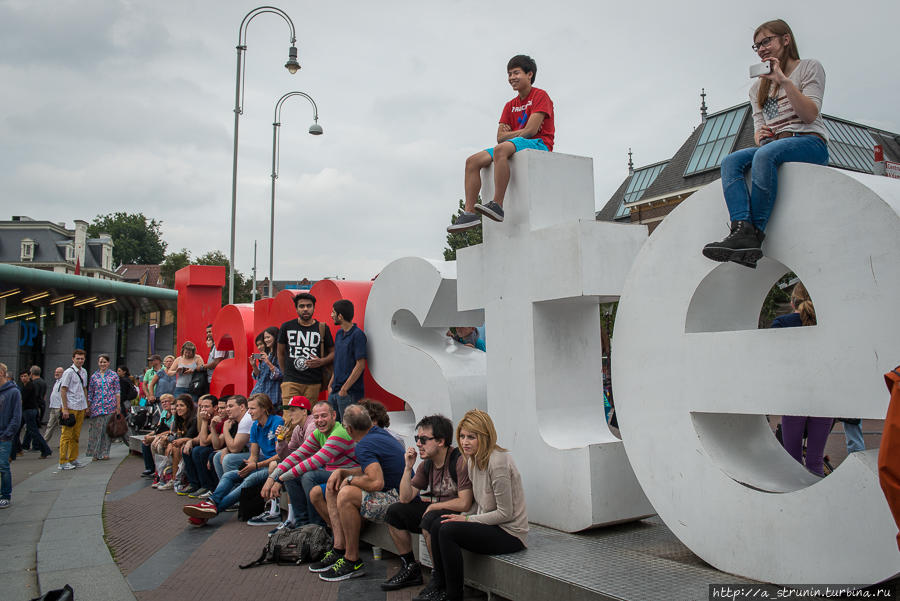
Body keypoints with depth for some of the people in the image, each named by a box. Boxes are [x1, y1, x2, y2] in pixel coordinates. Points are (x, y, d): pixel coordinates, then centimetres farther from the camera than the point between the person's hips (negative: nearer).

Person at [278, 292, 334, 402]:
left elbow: (333, 353, 11)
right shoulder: (286, 327, 7)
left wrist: (321, 362, -7)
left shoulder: (322, 328, 6)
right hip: (291, 382, 0)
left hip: (314, 383, 0)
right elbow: (281, 353, 17)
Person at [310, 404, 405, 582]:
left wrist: (350, 479, -13)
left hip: (397, 499, -11)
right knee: (333, 489, 11)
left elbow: (377, 482, -32)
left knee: (346, 494, -30)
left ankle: (352, 561, -17)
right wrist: (341, 472, 8)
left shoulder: (364, 445, -19)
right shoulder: (379, 433, 11)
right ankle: (339, 549, 6)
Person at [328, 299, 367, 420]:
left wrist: (344, 389, -16)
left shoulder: (357, 335, -13)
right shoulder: (339, 334, 14)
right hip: (335, 391, 8)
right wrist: (330, 385, 12)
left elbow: (360, 365, -16)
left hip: (350, 392, -8)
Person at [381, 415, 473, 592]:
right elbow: (405, 498, 4)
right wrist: (408, 467, -8)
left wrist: (432, 505, -13)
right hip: (436, 510, 9)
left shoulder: (459, 461, -21)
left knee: (430, 520, -35)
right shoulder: (427, 464, 3)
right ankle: (411, 569, 12)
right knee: (394, 512, 2)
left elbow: (464, 503, -26)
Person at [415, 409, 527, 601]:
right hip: (490, 524, 9)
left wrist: (468, 519, -15)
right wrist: (461, 516, -2)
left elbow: (506, 513, -20)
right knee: (437, 524, -5)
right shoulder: (472, 459, 6)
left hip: (510, 534, -9)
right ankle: (438, 585, 6)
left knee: (448, 531, -21)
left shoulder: (498, 462, -22)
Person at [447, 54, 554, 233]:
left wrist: (510, 134, 3)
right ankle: (469, 212, -20)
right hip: (516, 146, 8)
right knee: (472, 161, -9)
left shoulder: (540, 96, -1)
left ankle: (497, 205, -42)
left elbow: (530, 130, -13)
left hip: (538, 144, -8)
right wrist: (520, 132, -5)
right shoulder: (510, 106, 22)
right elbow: (500, 137, 11)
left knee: (501, 149, -38)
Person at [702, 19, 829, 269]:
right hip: (772, 145, 5)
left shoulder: (809, 67, 9)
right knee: (731, 161, -26)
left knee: (765, 154, -38)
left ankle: (755, 234, -42)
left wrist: (784, 81, -13)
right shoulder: (758, 87, 26)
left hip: (809, 142, -5)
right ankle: (743, 231, -46)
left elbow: (810, 114, -5)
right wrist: (760, 135, -6)